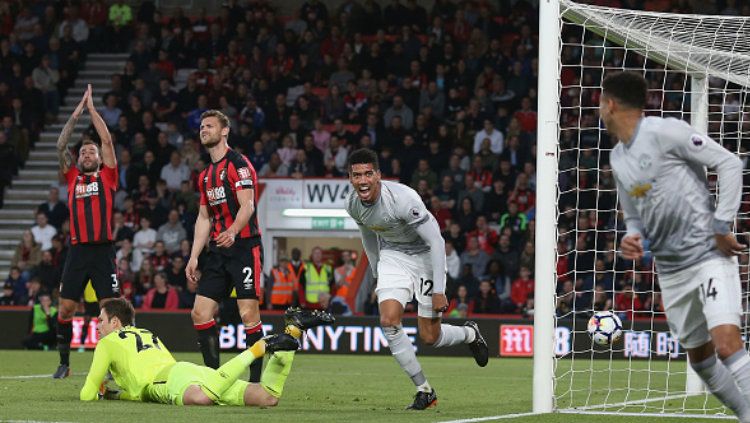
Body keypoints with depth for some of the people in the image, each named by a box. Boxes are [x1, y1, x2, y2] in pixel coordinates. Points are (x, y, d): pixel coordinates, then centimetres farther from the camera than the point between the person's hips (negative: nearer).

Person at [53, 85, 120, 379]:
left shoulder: (107, 176, 9)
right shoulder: (72, 178, 15)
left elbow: (107, 140, 4)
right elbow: (60, 146, 8)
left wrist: (92, 108, 7)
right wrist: (76, 114, 5)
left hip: (102, 251, -2)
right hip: (77, 251, 2)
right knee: (65, 308, 1)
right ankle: (64, 363, 10)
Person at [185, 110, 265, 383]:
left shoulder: (239, 164, -7)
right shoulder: (205, 175, 19)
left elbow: (247, 205, -18)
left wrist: (232, 232, -36)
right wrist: (194, 256, 15)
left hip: (244, 246, -9)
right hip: (217, 251, 9)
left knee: (249, 314, -11)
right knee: (200, 313, 1)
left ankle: (255, 380, -7)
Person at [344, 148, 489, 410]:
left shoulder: (403, 199, -32)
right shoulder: (353, 204, -12)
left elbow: (436, 241, -26)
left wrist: (439, 291, -27)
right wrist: (377, 275, 17)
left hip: (425, 254, -5)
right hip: (392, 256, 5)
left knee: (429, 337, -2)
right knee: (388, 321, -17)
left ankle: (469, 334, 34)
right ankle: (424, 390, -4)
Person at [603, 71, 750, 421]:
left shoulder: (665, 132, -12)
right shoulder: (618, 158, 13)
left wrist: (722, 227, -15)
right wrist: (632, 237, 0)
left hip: (710, 255, -8)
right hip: (671, 271, 8)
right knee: (700, 359, 10)